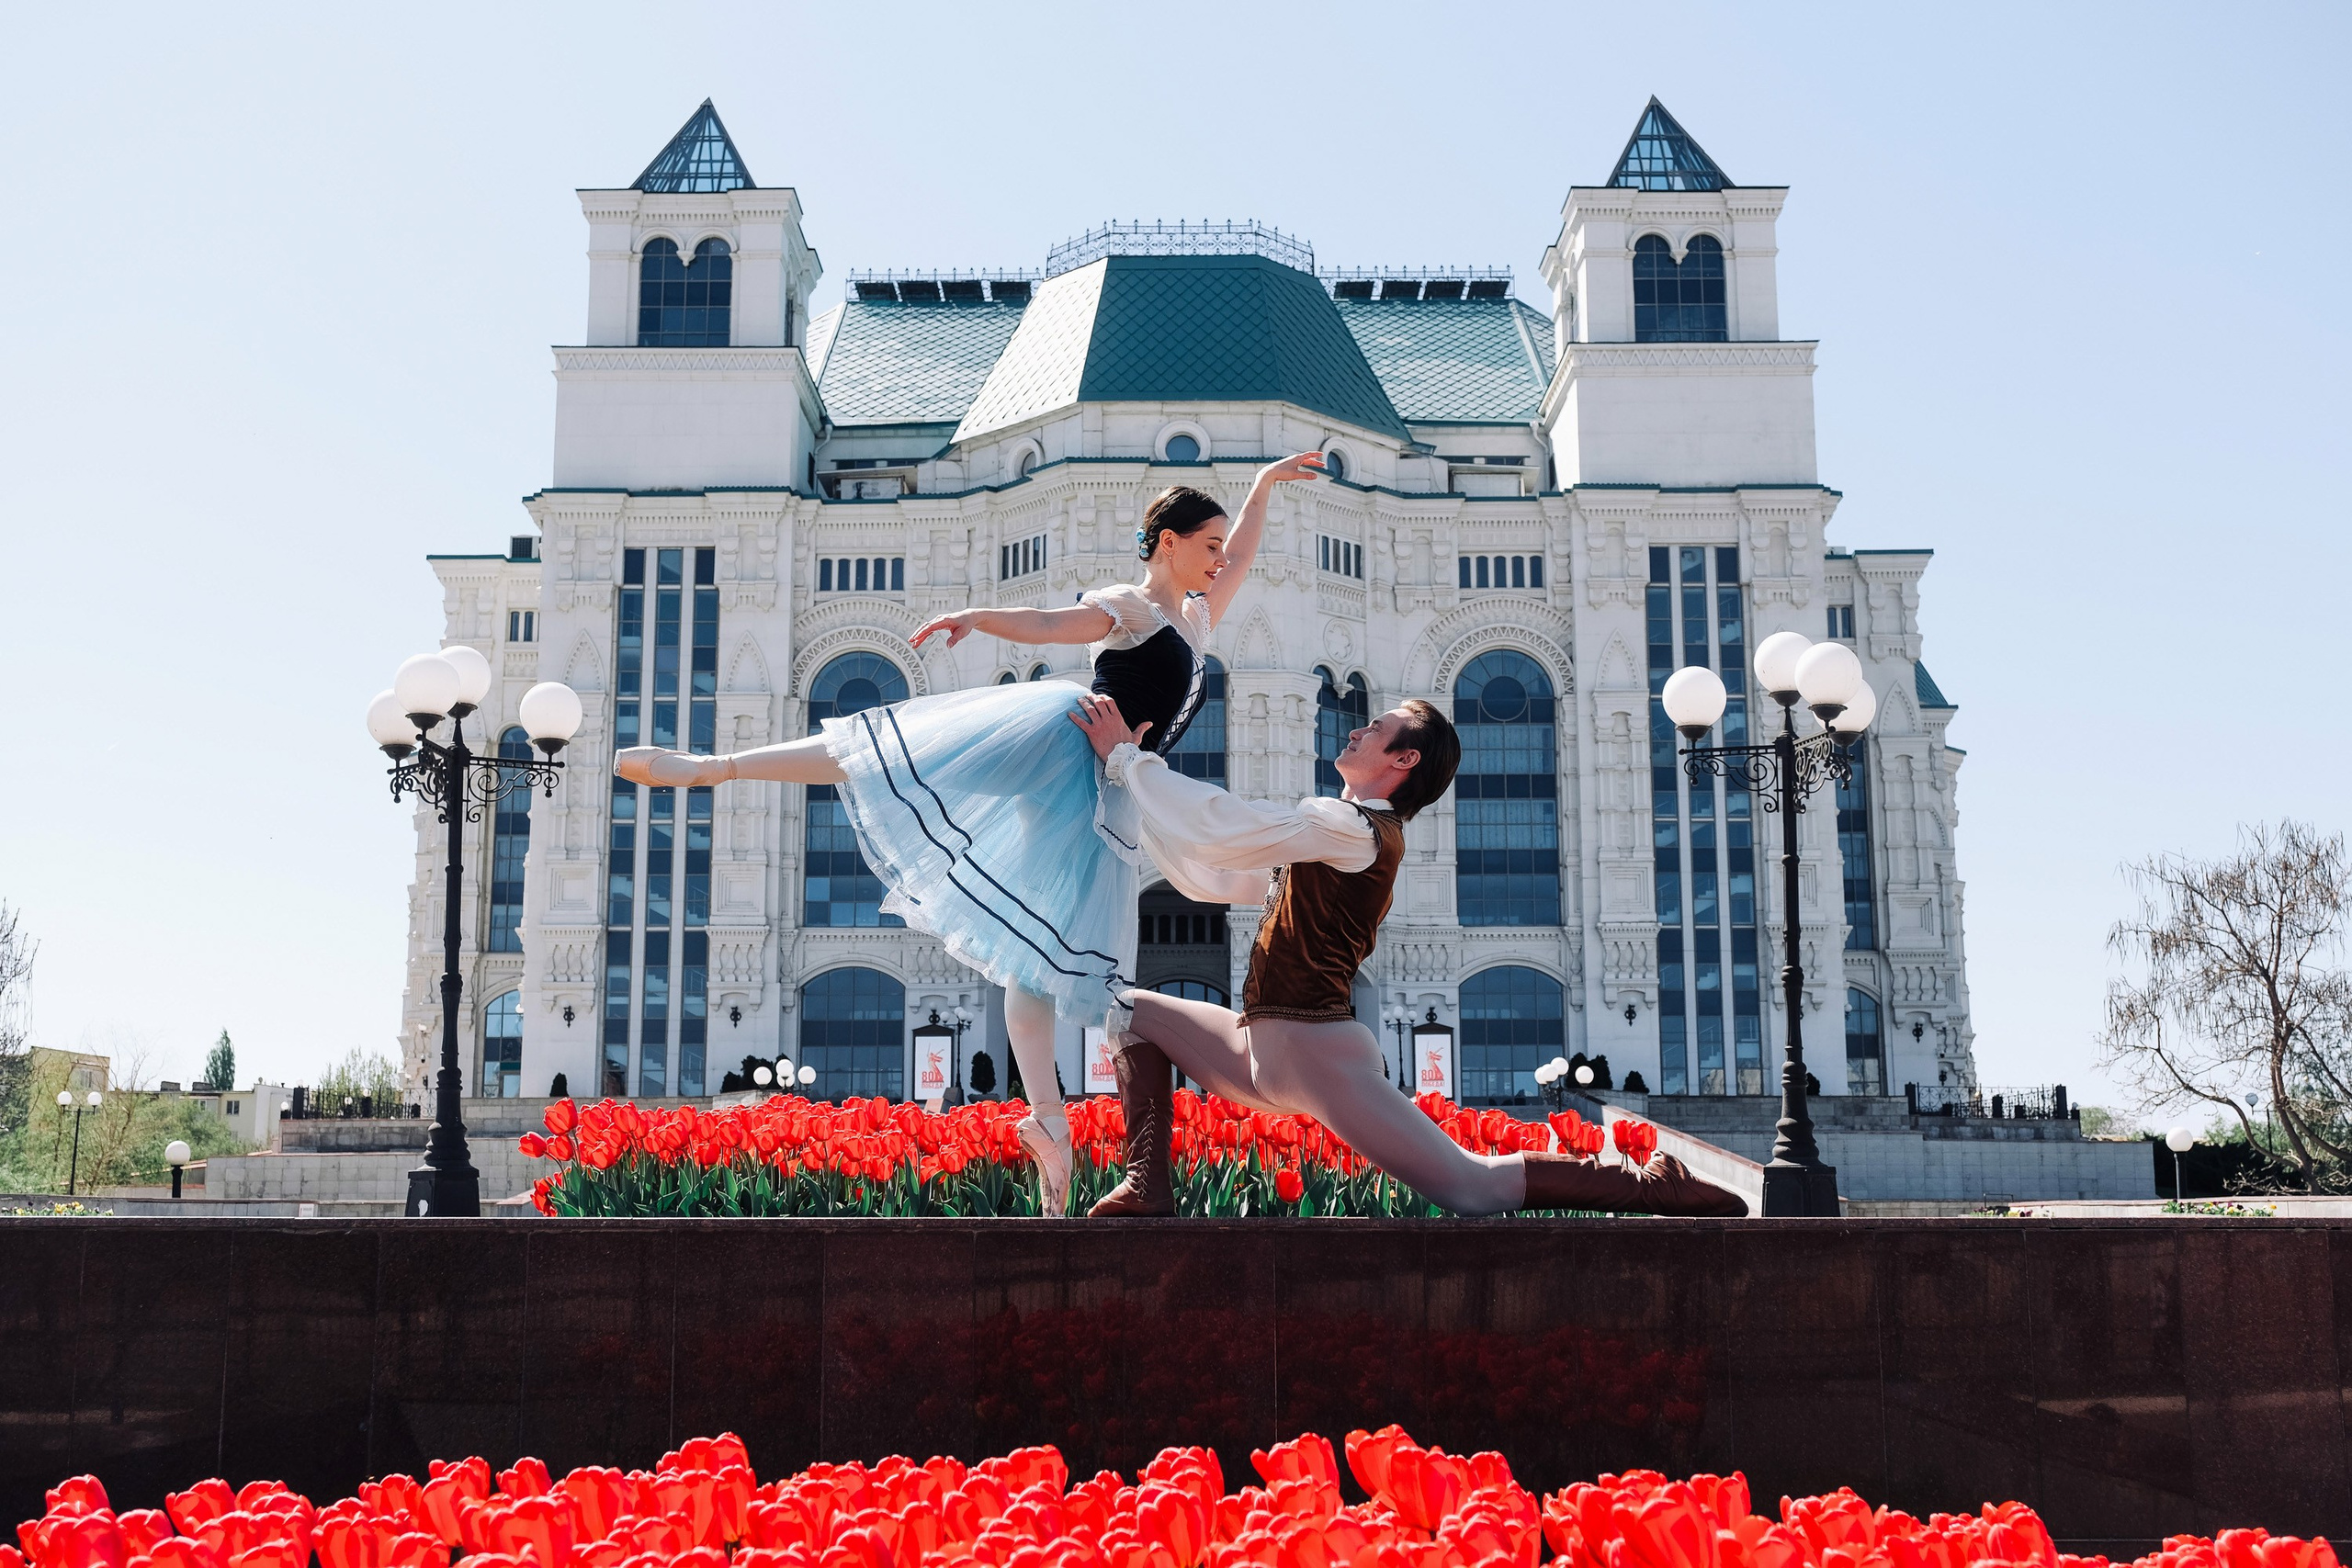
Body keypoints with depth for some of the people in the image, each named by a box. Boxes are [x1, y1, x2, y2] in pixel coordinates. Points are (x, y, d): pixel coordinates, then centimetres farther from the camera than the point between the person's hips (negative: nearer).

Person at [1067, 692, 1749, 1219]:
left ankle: (1649, 1188, -1)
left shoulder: (1352, 828, -13)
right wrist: (1133, 770, 19)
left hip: (1315, 1052, -10)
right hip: (1264, 1052, 10)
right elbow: (1210, 875, 21)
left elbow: (1219, 828, -20)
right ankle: (1147, 1188, 0)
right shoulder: (1329, 836, 18)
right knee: (1136, 1013, 13)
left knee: (1474, 1190, -11)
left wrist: (1125, 756, -11)